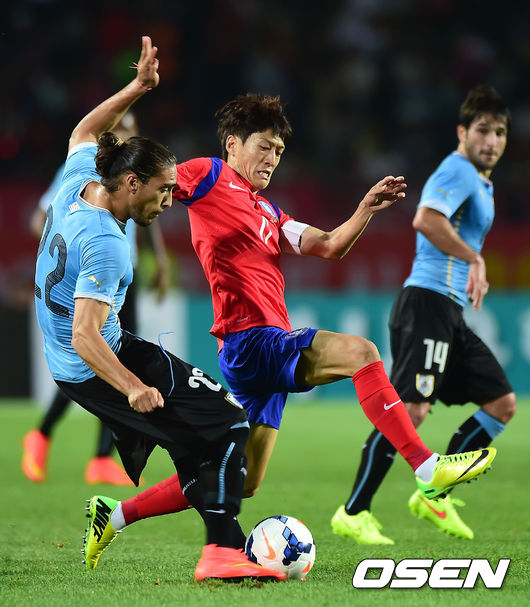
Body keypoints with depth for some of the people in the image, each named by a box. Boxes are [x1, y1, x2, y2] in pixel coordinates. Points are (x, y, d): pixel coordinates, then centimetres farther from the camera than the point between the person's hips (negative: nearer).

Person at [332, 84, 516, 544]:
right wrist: (474, 258, -29)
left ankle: (434, 497, 11)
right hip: (427, 302, -10)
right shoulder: (458, 170, -10)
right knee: (411, 408, -19)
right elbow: (426, 219, -29)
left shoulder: (479, 181, 22)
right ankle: (353, 514, -14)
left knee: (503, 404, 7)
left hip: (451, 315, 10)